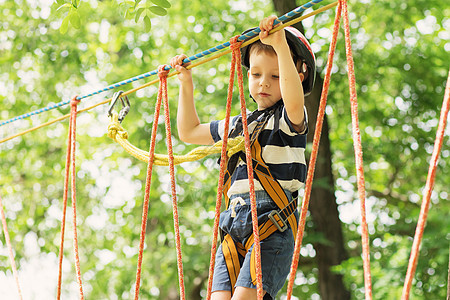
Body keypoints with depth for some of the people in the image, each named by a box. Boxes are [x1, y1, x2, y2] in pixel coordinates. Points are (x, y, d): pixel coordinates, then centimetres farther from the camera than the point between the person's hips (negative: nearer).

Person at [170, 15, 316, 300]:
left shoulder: (289, 117, 2)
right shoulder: (238, 125, 24)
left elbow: (294, 99, -24)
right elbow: (189, 132, 38)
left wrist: (281, 45, -31)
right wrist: (187, 84, 33)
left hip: (273, 224, -6)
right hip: (234, 225, 7)